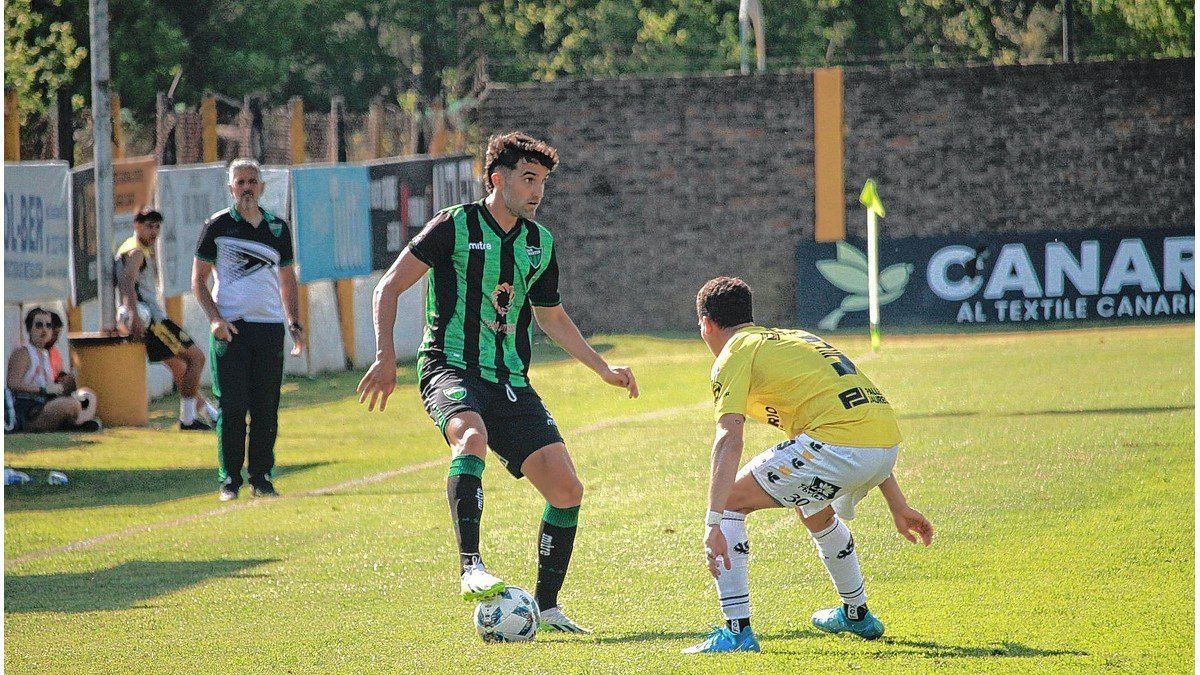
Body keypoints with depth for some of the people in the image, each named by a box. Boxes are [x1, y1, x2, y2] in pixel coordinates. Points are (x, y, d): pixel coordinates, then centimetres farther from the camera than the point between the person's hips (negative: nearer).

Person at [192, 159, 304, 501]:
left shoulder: (277, 227, 13)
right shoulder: (217, 225, 2)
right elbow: (198, 279, 4)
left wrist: (295, 324, 11)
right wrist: (214, 318, -9)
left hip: (270, 325, 3)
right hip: (231, 328, -3)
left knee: (266, 409, 3)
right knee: (231, 407, -6)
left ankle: (261, 478, 11)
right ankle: (229, 480, 0)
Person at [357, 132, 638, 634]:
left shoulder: (541, 245, 13)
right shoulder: (454, 226, -4)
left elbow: (551, 316, 29)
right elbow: (390, 286, -2)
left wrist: (602, 368, 27)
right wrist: (386, 356, -13)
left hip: (511, 381, 6)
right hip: (451, 368, -6)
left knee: (566, 488, -5)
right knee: (472, 436, -40)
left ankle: (546, 606, 11)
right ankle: (470, 567, -42)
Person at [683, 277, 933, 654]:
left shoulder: (735, 354, 7)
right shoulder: (799, 339, 32)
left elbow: (729, 440, -9)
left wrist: (713, 523, -15)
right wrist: (898, 505, 34)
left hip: (837, 446, -8)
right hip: (888, 440, 8)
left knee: (731, 501, 4)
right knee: (814, 510, 37)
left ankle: (737, 630, -4)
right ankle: (857, 615, 52)